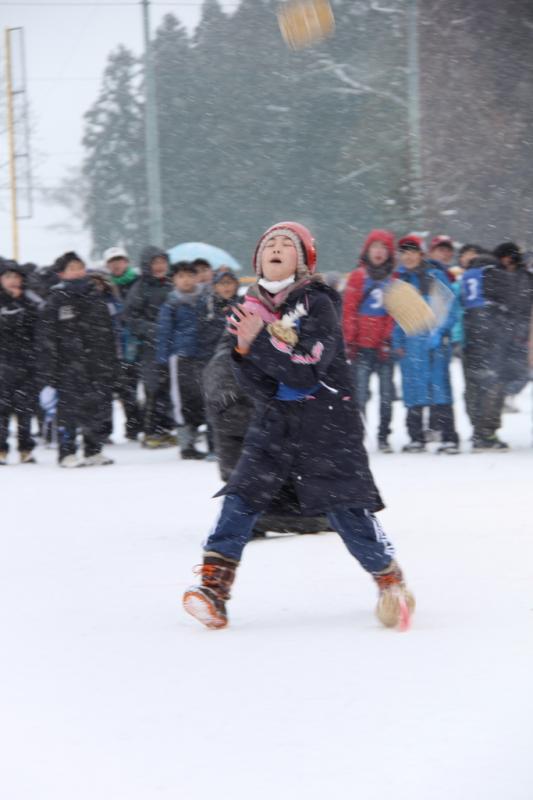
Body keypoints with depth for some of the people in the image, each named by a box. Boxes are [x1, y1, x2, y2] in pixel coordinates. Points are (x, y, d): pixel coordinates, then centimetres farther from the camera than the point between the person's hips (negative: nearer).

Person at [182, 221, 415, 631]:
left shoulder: (318, 304, -9)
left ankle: (391, 581, 12)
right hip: (274, 421, 4)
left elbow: (308, 370, -20)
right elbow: (261, 388, 3)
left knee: (346, 508, -6)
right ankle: (213, 586, -11)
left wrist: (260, 342, -25)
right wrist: (245, 353, -16)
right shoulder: (253, 308, 7)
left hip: (326, 422, -4)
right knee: (243, 495, -10)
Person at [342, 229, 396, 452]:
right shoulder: (358, 277, 5)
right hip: (362, 345, -2)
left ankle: (383, 436, 9)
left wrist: (389, 339, -4)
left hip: (385, 347, 2)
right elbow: (348, 310, 3)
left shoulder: (394, 280, 10)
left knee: (386, 393, 2)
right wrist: (349, 340, -3)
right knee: (360, 392, -6)